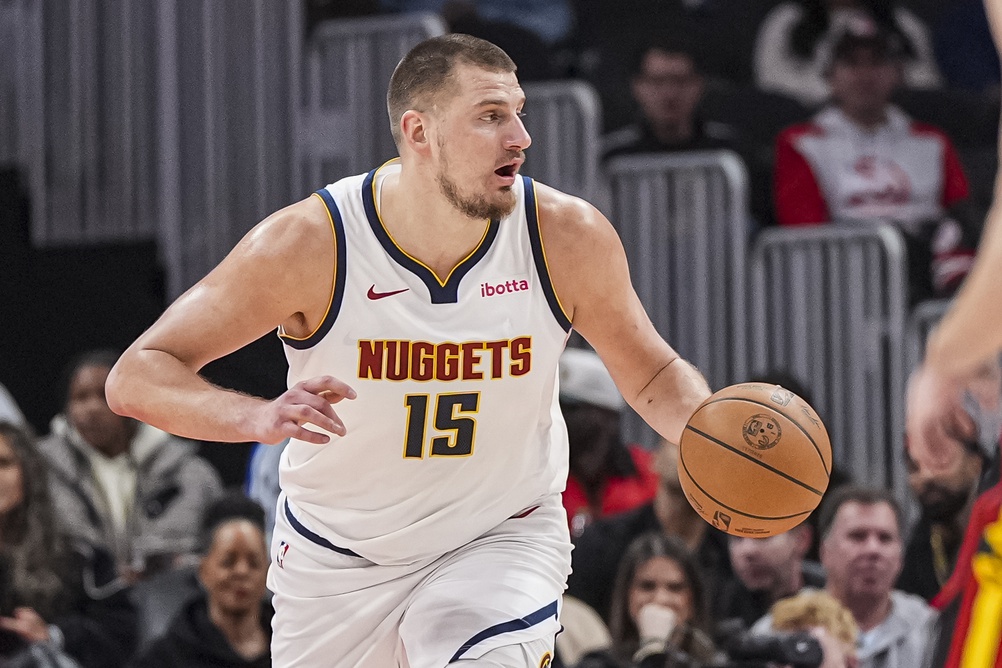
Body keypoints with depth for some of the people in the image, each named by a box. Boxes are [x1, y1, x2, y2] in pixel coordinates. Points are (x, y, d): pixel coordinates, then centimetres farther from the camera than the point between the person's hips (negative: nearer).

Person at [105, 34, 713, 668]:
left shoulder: (567, 236, -17)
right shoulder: (311, 242, -23)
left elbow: (654, 375, 1)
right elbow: (136, 378, -23)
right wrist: (260, 418, -42)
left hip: (502, 540, 0)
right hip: (335, 561, 1)